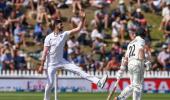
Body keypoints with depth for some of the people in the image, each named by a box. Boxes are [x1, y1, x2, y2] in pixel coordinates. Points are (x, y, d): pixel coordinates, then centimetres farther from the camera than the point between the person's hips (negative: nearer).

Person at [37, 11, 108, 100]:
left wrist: (83, 19, -16)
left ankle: (98, 82, -17)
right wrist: (42, 65, -18)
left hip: (61, 61, 4)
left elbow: (78, 29, -4)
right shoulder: (49, 38, -13)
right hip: (51, 64, -4)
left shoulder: (64, 34, 0)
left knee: (78, 70, -8)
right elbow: (45, 52, -15)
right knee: (50, 83, -4)